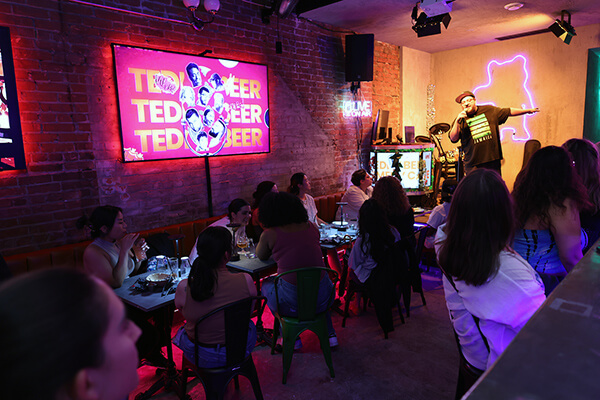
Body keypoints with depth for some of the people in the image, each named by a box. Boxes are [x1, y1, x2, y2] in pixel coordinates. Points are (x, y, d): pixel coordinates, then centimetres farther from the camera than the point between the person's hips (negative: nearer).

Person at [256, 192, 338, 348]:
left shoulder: (270, 234, -8)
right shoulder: (311, 227, 3)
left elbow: (261, 256, 13)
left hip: (292, 303, -4)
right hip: (323, 300, 4)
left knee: (266, 284, 29)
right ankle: (330, 334, 37)